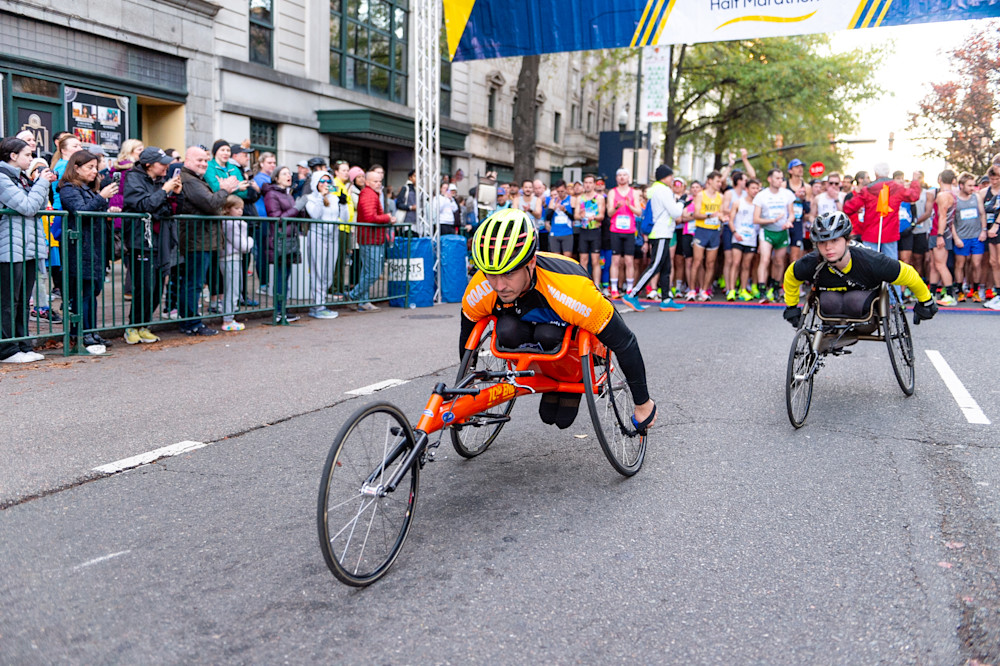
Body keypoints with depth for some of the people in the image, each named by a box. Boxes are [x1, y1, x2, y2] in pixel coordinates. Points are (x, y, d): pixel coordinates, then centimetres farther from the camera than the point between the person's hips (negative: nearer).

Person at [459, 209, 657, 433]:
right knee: (507, 331, -31)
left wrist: (643, 404, -21)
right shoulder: (480, 290, -31)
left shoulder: (571, 288, -43)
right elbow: (467, 333, -7)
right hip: (528, 324, 3)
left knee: (547, 334, -36)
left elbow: (624, 342, -31)